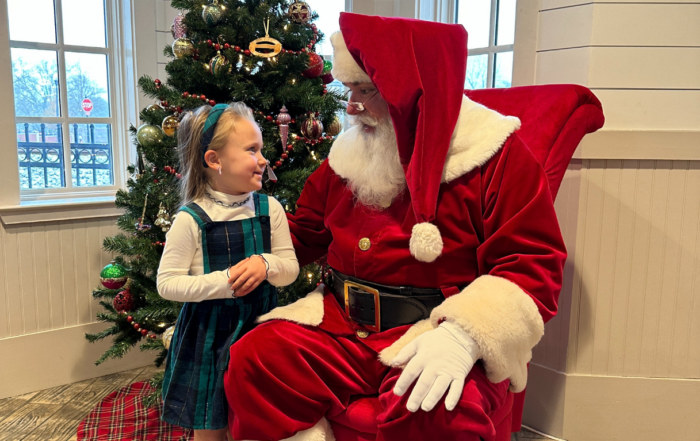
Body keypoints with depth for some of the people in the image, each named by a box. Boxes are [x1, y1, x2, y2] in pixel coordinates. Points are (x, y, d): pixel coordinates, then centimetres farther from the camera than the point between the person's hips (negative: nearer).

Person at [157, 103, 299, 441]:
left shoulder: (269, 209, -4)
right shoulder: (190, 219, -14)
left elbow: (291, 269, 1)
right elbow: (167, 284, -12)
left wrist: (266, 264, -20)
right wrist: (223, 281, -22)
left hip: (258, 330, 3)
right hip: (208, 335, -3)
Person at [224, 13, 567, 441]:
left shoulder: (497, 156, -4)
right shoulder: (349, 154, 14)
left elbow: (533, 264, -10)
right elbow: (302, 232, 25)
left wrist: (463, 334, -25)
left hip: (439, 332, -4)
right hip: (342, 326, 5)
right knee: (254, 359, -19)